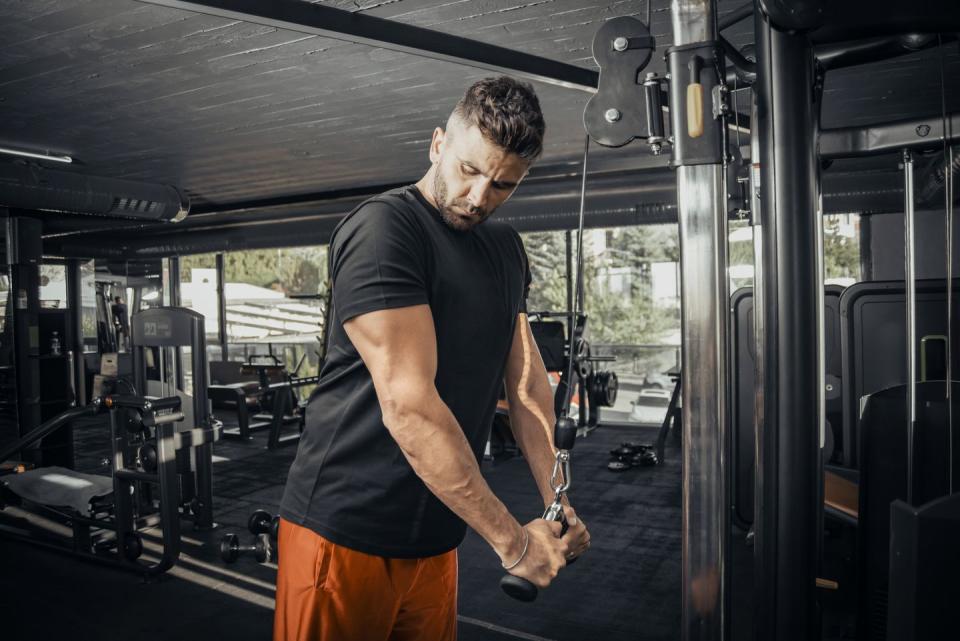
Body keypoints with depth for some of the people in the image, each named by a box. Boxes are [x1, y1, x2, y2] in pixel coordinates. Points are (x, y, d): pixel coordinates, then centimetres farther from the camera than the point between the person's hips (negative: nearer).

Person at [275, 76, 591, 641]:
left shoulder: (506, 249, 9)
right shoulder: (383, 229, -16)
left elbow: (527, 382, 9)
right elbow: (409, 405, -23)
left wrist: (558, 504, 0)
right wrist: (512, 540, -18)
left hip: (434, 535, 7)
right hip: (346, 529, -6)